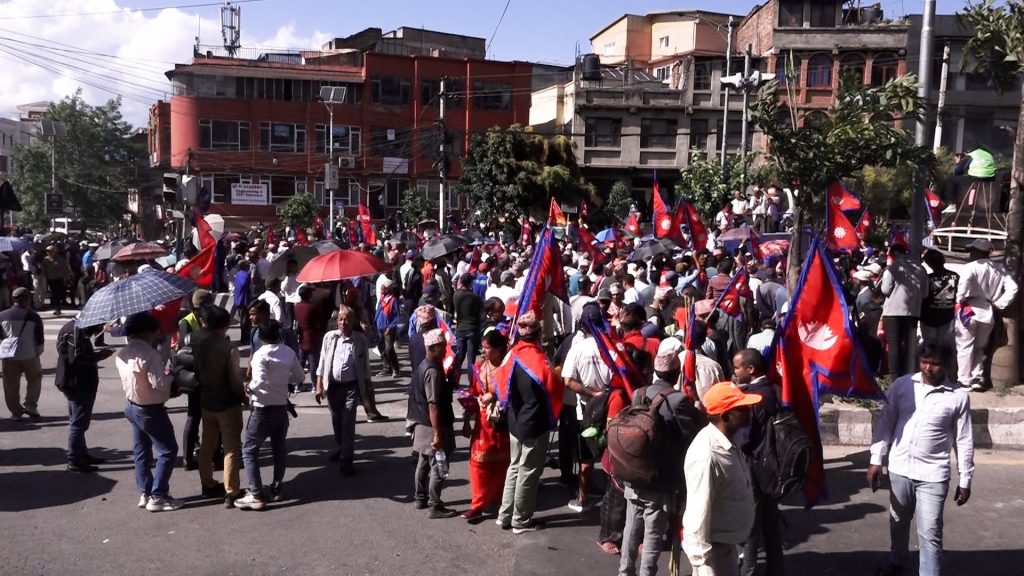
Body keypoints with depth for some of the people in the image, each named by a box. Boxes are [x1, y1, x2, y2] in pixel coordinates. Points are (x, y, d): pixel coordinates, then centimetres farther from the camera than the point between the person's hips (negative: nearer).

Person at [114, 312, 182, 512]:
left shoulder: (121, 354, 1)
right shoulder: (149, 354, -25)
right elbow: (159, 385, -26)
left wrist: (161, 373, 9)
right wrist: (170, 376, -7)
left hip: (132, 406, 9)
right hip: (150, 409, -8)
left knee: (141, 451, 17)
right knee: (168, 450, 4)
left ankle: (145, 493, 25)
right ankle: (157, 496, 5)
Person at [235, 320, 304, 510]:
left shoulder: (260, 355, -16)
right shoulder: (289, 352, 0)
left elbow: (260, 382, -27)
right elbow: (300, 376, 7)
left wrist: (249, 387, -8)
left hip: (263, 408, -6)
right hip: (282, 406, 6)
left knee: (249, 450, 2)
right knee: (279, 448, 19)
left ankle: (255, 495, -5)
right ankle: (276, 489, 25)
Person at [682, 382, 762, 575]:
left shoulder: (728, 441, 0)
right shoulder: (706, 455, -31)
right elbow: (698, 514, -28)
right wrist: (702, 560, -23)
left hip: (727, 541, 10)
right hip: (711, 546, -10)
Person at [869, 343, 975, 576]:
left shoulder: (958, 397, -7)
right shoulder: (901, 385, -3)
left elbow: (964, 441, -1)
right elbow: (885, 423, 2)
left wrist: (965, 479, 1)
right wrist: (876, 460, -1)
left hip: (933, 474, -3)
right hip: (899, 469, 3)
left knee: (929, 534, -4)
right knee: (898, 522, 21)